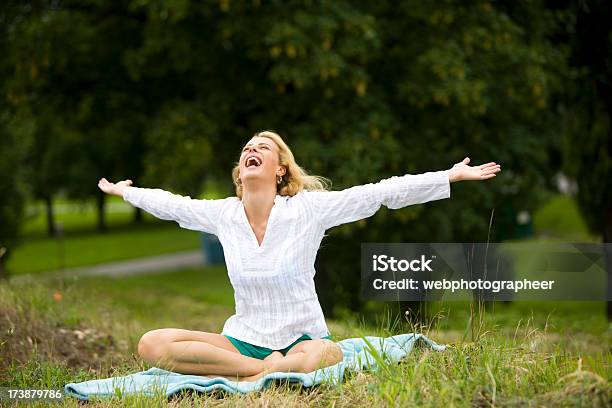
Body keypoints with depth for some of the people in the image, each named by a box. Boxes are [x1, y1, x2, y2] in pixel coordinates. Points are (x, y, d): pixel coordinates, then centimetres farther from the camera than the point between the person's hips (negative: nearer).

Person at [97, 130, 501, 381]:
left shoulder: (308, 209, -8)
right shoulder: (222, 214, 2)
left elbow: (380, 193, -10)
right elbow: (171, 204, 21)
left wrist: (450, 176, -12)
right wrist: (125, 191, 35)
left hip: (302, 338, -3)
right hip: (244, 340, 4)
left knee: (317, 357, -43)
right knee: (152, 344, -22)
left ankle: (255, 377, -17)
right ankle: (264, 367, -21)